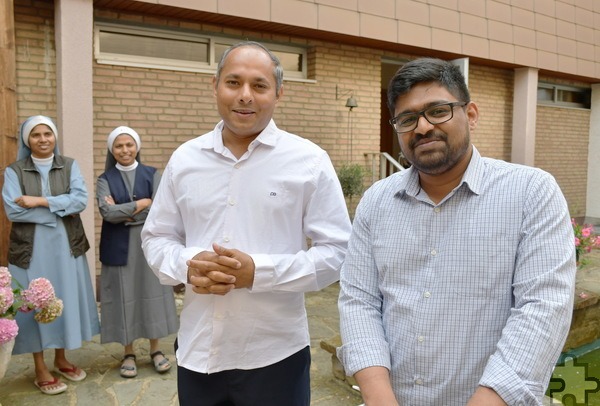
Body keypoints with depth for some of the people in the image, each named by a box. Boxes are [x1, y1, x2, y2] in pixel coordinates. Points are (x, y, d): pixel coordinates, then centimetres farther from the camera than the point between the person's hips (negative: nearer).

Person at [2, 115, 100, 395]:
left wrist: (41, 201, -17)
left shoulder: (70, 166, 4)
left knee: (65, 300, 9)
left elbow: (81, 200, -9)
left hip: (66, 246, 2)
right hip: (31, 249, -2)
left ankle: (60, 359, 28)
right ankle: (41, 369, 19)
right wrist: (61, 210, -14)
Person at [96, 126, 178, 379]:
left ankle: (155, 349, 21)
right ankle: (128, 353, 20)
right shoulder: (105, 179, 3)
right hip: (118, 247, 0)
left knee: (151, 294, 6)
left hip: (149, 243, 0)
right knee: (124, 296, 5)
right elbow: (107, 211, -13)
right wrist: (142, 203, -12)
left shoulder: (152, 174, 4)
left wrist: (124, 213, -11)